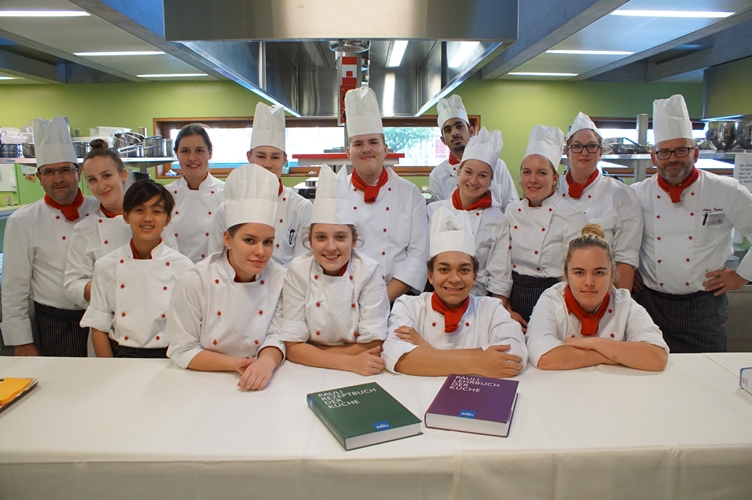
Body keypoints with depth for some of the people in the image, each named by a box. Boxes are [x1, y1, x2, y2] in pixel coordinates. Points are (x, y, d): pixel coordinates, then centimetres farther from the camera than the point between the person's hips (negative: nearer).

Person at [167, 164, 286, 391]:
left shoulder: (280, 279, -5)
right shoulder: (195, 281, -11)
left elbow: (276, 336, -4)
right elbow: (182, 351, -6)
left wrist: (267, 361, -25)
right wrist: (234, 364, -18)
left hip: (261, 383, 0)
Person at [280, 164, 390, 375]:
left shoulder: (369, 271, -10)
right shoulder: (298, 272, -9)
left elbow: (374, 347, -9)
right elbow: (293, 347, -10)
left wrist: (313, 354, -13)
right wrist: (351, 362, -21)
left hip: (363, 373, 0)